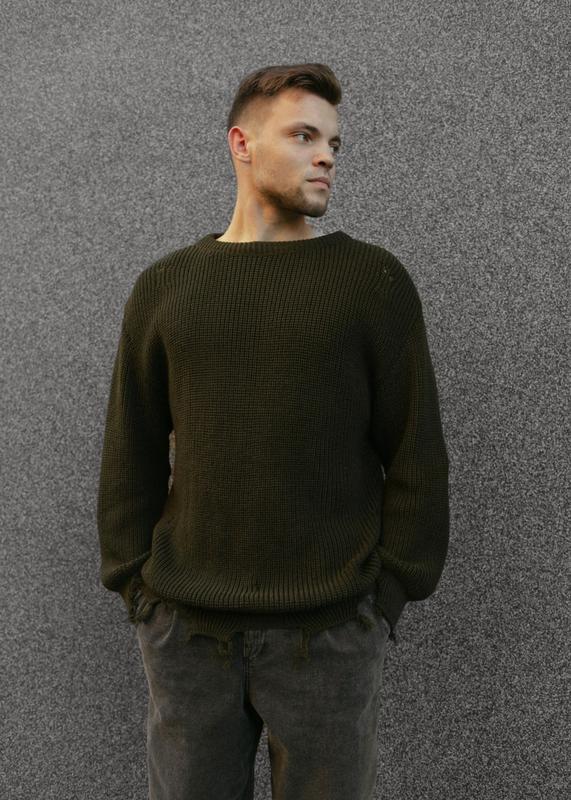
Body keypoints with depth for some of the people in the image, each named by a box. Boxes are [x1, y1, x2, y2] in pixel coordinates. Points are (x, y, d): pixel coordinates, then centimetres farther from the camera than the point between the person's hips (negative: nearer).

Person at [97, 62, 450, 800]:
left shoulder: (375, 281, 0)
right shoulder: (164, 287, 6)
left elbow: (416, 454, -1)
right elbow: (131, 456, 8)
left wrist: (389, 597, -4)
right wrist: (135, 589, 2)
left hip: (329, 630, -1)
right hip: (185, 628, 2)